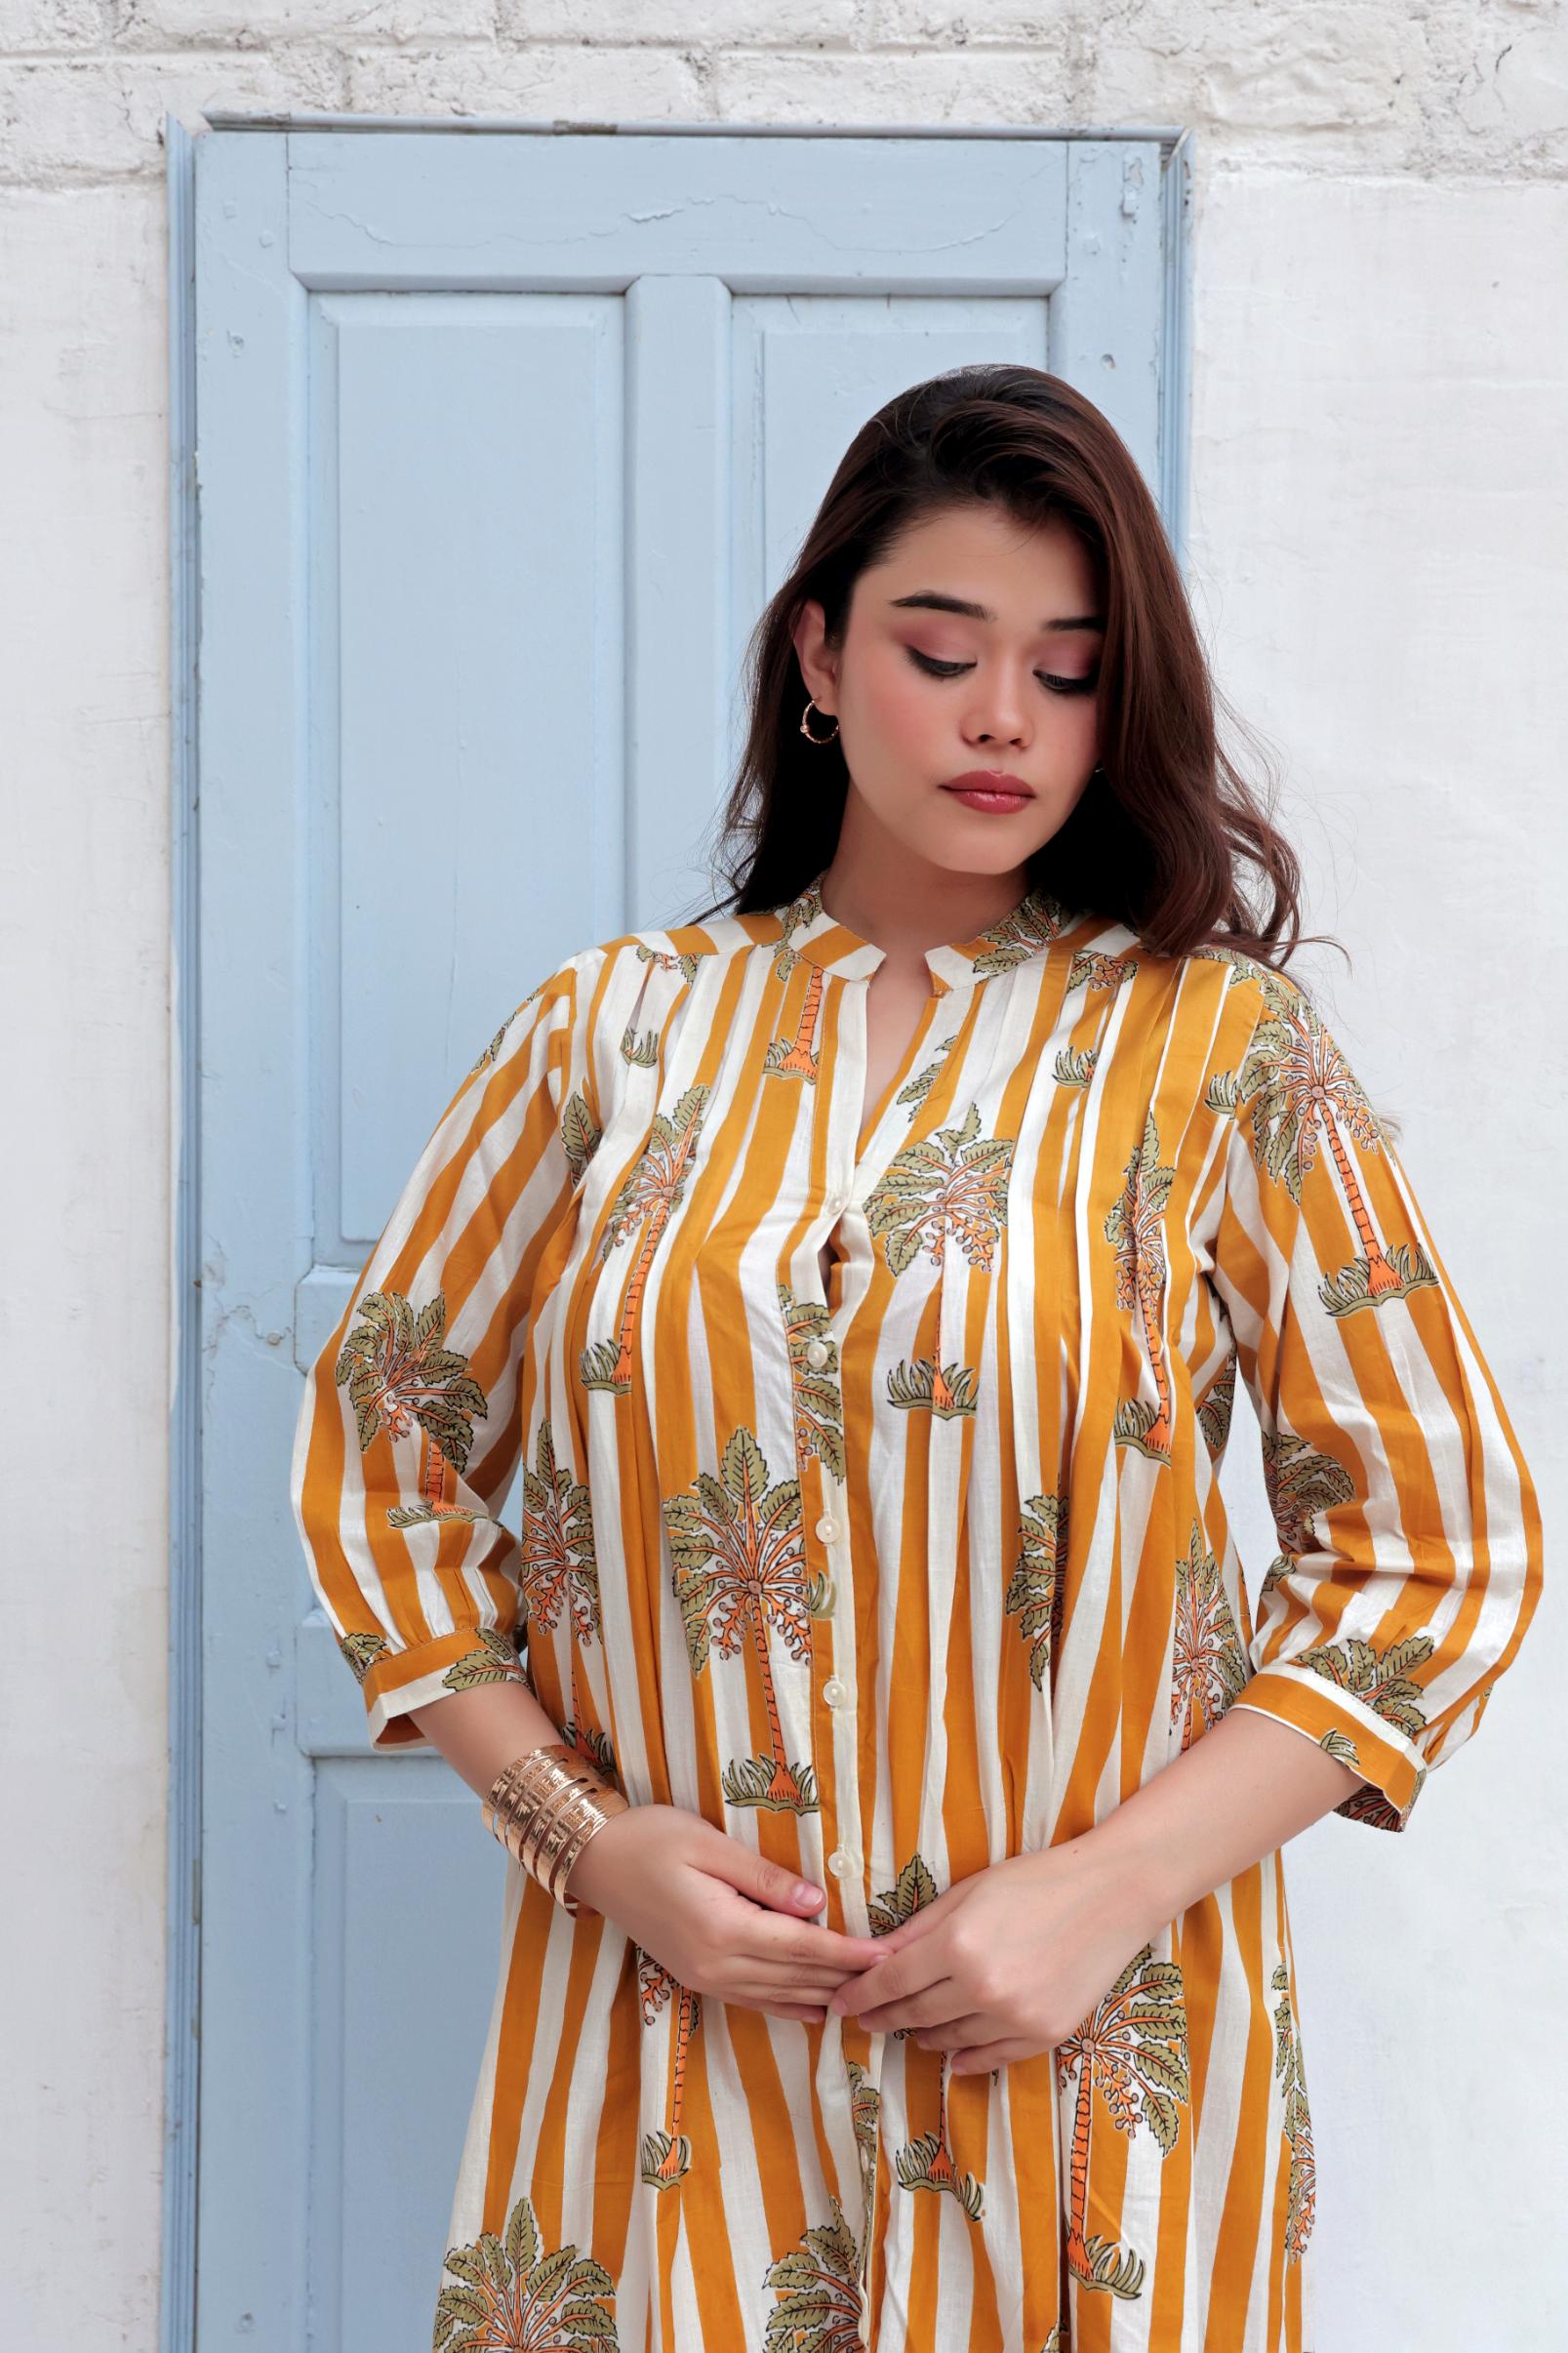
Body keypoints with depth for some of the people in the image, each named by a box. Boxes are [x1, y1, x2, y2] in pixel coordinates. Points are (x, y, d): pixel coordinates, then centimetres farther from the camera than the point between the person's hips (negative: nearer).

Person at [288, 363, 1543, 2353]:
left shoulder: (1222, 1049, -3)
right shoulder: (609, 1036, 2)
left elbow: (1436, 1547, -3)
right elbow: (381, 1448, 8)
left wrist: (1109, 1889, -12)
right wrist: (583, 1831, -5)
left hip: (1084, 2037, -1)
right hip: (666, 2023, 1)